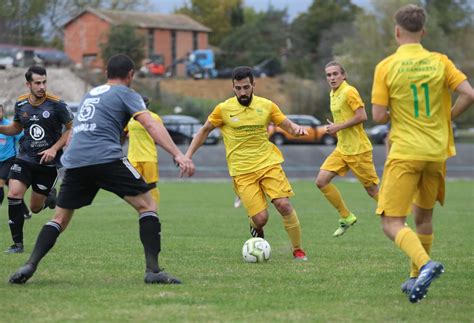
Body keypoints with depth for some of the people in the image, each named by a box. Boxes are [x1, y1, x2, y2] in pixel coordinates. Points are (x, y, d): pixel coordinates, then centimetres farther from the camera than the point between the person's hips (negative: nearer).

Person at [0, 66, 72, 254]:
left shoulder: (56, 104, -11)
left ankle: (49, 196, 41)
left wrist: (54, 149, -14)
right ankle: (17, 243, -7)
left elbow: (70, 129, -3)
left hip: (48, 163, -2)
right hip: (25, 159, 2)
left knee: (35, 208, 4)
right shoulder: (21, 104, 1)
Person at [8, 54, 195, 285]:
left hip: (73, 161, 6)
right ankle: (153, 270, -9)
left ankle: (30, 265, -1)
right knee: (147, 205, 3)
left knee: (60, 219, 17)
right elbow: (151, 125, -5)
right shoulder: (125, 93, 10)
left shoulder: (90, 94, 29)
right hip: (105, 158, -6)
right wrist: (177, 154, -12)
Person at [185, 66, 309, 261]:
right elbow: (204, 131, 11)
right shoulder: (223, 109, -2)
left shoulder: (266, 106, 2)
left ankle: (298, 250, 1)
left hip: (268, 164, 2)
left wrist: (296, 128, -12)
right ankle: (258, 238, 24)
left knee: (284, 205, -17)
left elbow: (287, 125, 11)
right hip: (242, 172, -1)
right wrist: (188, 155, 6)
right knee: (260, 218, -13)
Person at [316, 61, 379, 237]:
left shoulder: (349, 92, -14)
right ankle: (346, 217, 9)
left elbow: (362, 116, -21)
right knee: (321, 181, -2)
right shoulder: (333, 94, 13)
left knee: (373, 190, -3)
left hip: (358, 149, -9)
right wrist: (335, 128, 9)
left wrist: (338, 127, -17)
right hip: (342, 148, 9)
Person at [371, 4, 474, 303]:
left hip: (404, 154, -4)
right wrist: (446, 118, 9)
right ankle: (417, 280, 25)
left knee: (392, 224, -4)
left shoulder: (386, 67, -7)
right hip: (437, 152, 4)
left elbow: (379, 116, -9)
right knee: (424, 217, 21)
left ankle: (425, 264, -29)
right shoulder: (440, 62, 1)